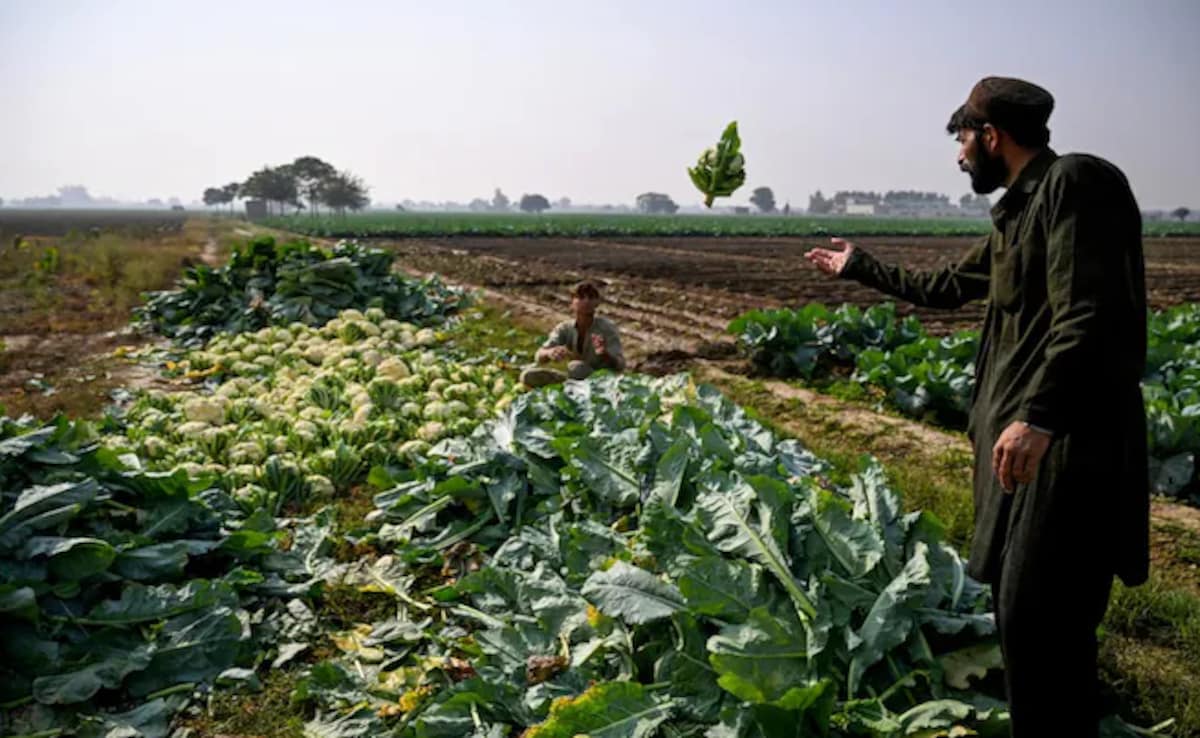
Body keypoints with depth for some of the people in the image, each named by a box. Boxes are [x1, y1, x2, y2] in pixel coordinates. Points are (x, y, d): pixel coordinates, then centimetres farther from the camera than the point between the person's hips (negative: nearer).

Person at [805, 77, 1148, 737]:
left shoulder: (1077, 182, -10)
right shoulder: (1018, 212, 20)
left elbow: (1091, 316, -23)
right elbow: (943, 287, 33)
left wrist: (1038, 415, -33)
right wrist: (857, 266, 42)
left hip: (1070, 444, -10)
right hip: (1020, 432, 10)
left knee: (1039, 623, -8)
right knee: (1014, 603, 17)